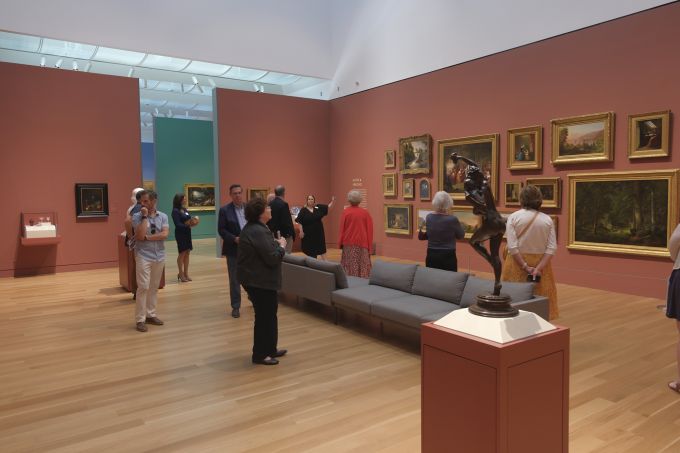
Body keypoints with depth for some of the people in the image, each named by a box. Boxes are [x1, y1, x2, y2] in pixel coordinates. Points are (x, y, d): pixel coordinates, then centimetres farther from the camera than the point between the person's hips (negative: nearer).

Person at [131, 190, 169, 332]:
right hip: (144, 256, -3)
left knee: (154, 287, 10)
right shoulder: (137, 217, -4)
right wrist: (145, 216, -16)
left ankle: (151, 314, 20)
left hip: (159, 256, 4)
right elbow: (140, 235, -18)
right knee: (143, 287, -6)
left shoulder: (163, 216, 3)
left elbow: (164, 235, -10)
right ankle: (140, 319, 1)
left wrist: (146, 237, -13)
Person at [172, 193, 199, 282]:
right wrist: (188, 225, -25)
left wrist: (193, 221, -9)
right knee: (182, 253, -1)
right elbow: (178, 224, -17)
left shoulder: (184, 209, 11)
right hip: (180, 234, -7)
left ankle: (186, 273, 17)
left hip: (187, 233, 7)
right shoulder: (175, 211, -11)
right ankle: (181, 274, 10)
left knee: (187, 253, 9)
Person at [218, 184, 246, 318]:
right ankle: (235, 306, 15)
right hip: (234, 249, -3)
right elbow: (221, 230, -7)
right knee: (234, 279, 5)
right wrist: (235, 239, -19)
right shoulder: (224, 210, -4)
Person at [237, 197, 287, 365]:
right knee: (265, 317, 1)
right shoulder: (258, 232, -24)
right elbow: (272, 258, -25)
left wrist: (275, 243, 5)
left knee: (268, 315, 19)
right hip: (260, 281, -11)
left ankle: (270, 349, 30)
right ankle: (260, 354, 12)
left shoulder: (252, 227, 10)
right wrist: (281, 246, -9)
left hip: (256, 279, 11)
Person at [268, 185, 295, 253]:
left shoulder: (270, 204, 3)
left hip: (274, 234, 8)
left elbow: (269, 219, 9)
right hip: (285, 234, -7)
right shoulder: (283, 204, -18)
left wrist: (273, 231, 18)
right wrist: (292, 234, -10)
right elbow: (287, 221, -19)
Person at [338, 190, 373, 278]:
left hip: (349, 243, 0)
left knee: (349, 267, 6)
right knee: (362, 267, 5)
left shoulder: (346, 212, -7)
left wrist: (340, 243, 9)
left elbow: (342, 229, -3)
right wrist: (369, 245, 9)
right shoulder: (365, 213, -4)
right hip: (362, 243, 1)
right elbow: (369, 230, 0)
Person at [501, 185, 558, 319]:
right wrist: (539, 268, -12)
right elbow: (552, 248, -8)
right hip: (541, 263, 2)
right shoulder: (547, 219, 0)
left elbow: (512, 247, -13)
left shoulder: (513, 217, -6)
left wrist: (525, 267, -11)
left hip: (517, 263, -2)